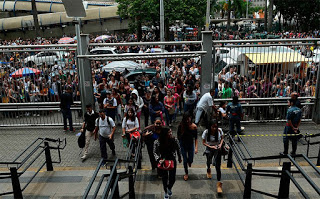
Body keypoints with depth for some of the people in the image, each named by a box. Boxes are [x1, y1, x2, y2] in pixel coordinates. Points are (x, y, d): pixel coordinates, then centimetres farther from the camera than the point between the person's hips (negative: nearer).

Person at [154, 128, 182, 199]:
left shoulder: (174, 140, -16)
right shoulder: (157, 142, -21)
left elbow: (178, 149, 1)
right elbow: (155, 152, -12)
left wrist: (179, 158, 13)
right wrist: (158, 159, -29)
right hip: (163, 162, -1)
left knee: (172, 178, 7)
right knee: (165, 178, 14)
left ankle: (169, 188, 44)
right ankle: (165, 192, 43)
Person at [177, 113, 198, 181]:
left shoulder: (194, 126, -18)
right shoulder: (181, 126, -19)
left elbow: (196, 138, -11)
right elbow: (178, 136, -4)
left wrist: (196, 148, -16)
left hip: (191, 144, 1)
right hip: (183, 145, -1)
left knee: (190, 160, 12)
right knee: (185, 160, 5)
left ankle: (189, 161, 51)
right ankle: (186, 173, 30)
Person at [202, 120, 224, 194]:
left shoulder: (219, 130, -18)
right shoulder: (206, 132, -22)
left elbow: (222, 138, 2)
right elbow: (203, 142, -12)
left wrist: (220, 144, -17)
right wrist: (211, 146, -25)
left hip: (217, 149, 0)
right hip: (209, 149, 1)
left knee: (218, 166, -7)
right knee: (209, 161, 25)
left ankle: (219, 183, 1)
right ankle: (208, 170, 62)